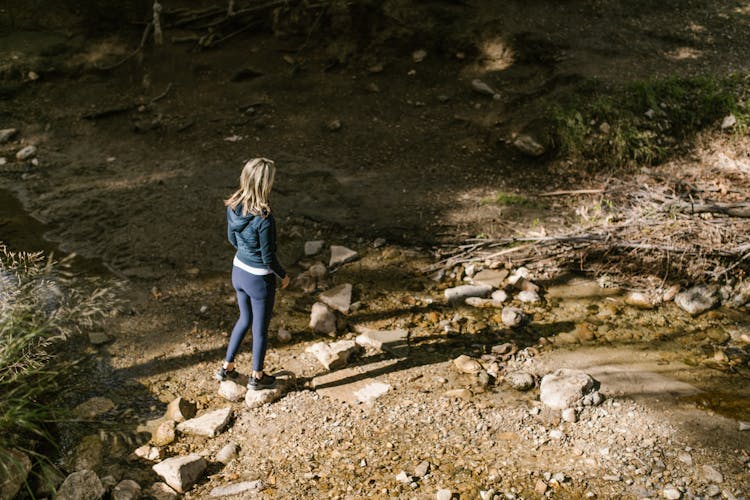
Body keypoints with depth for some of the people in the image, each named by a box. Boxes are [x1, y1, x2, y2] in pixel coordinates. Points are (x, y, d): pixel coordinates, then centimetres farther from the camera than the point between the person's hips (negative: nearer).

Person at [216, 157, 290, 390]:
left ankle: (227, 367, 38)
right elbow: (268, 258, -21)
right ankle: (257, 377, 33)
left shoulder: (233, 207, -10)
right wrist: (283, 275, -4)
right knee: (261, 328, 15)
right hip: (260, 279, -6)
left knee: (245, 319, 28)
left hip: (238, 271, 7)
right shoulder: (264, 218, -31)